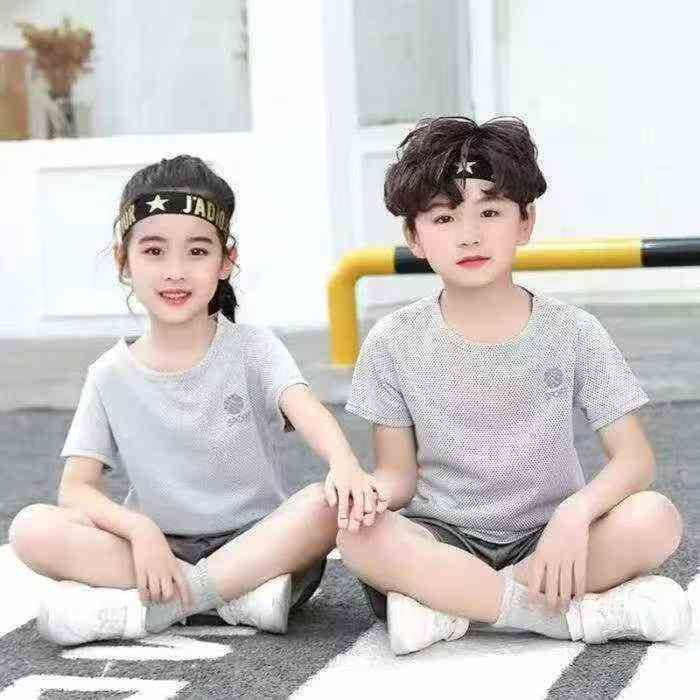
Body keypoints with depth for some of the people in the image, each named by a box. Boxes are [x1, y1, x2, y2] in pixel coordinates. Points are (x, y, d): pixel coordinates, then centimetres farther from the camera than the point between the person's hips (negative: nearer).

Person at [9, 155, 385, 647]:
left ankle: (143, 609, -27)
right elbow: (76, 489, -3)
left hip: (256, 541, -1)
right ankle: (244, 593, -25)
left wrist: (345, 466, -44)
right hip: (158, 550, 1)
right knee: (32, 528, -23)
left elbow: (309, 413, -21)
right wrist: (139, 529, -25)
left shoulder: (252, 348, -2)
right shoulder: (112, 375, 3)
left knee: (325, 505, -31)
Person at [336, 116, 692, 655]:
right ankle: (576, 613, -27)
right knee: (360, 537, -33)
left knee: (654, 519, -28)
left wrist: (574, 513, -27)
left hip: (546, 539, 0)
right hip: (444, 541, 0)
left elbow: (634, 458, -6)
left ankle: (446, 607, -23)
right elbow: (399, 473, 0)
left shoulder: (572, 332, -4)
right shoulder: (395, 343, -2)